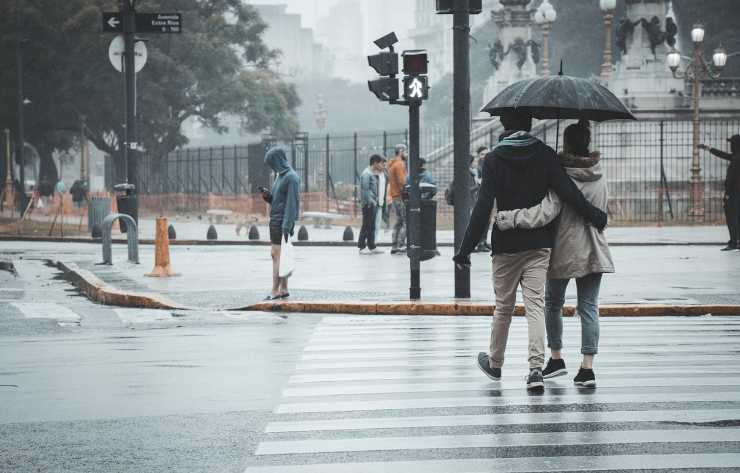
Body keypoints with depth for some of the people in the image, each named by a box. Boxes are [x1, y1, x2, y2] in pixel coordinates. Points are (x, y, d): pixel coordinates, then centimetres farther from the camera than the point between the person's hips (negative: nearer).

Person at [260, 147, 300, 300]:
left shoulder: (291, 178, -14)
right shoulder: (280, 176, 14)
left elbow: (292, 203, -19)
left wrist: (286, 227, -23)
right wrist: (268, 196, -1)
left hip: (283, 222, -10)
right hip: (275, 220, 10)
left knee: (277, 255, -10)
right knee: (277, 255, 10)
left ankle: (275, 291, -11)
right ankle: (284, 289, 13)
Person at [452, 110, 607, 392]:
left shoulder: (494, 160, -6)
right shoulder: (544, 154, -1)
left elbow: (483, 208, -12)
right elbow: (567, 192, -9)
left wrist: (466, 249, -10)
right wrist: (595, 217, 2)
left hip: (506, 245, -1)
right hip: (539, 243, 1)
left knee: (503, 306, 13)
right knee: (536, 305, -3)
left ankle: (495, 364, 30)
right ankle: (536, 368, -17)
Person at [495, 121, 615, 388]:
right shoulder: (598, 175, 3)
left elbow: (546, 212, -27)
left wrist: (509, 218, -26)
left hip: (563, 251, -4)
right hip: (594, 251, 4)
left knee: (553, 302, 17)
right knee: (589, 307, 3)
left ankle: (556, 358, 22)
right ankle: (587, 367, -5)